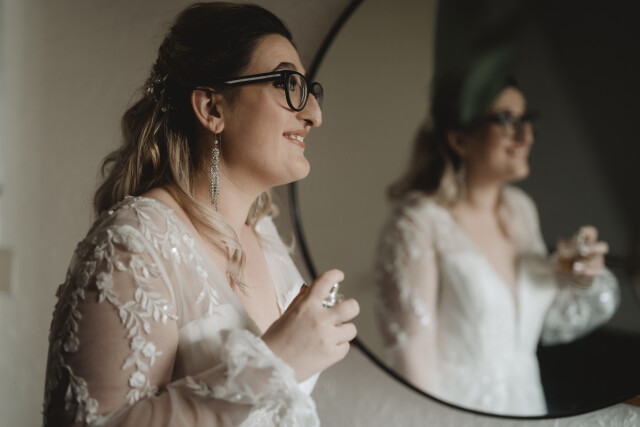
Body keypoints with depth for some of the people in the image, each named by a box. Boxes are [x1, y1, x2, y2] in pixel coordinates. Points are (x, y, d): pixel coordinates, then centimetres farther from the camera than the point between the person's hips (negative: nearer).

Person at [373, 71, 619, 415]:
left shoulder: (521, 208, 2)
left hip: (526, 402, 7)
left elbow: (543, 325, 11)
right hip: (455, 411, -6)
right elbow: (412, 351, -18)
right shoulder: (419, 223, -19)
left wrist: (574, 277, -4)